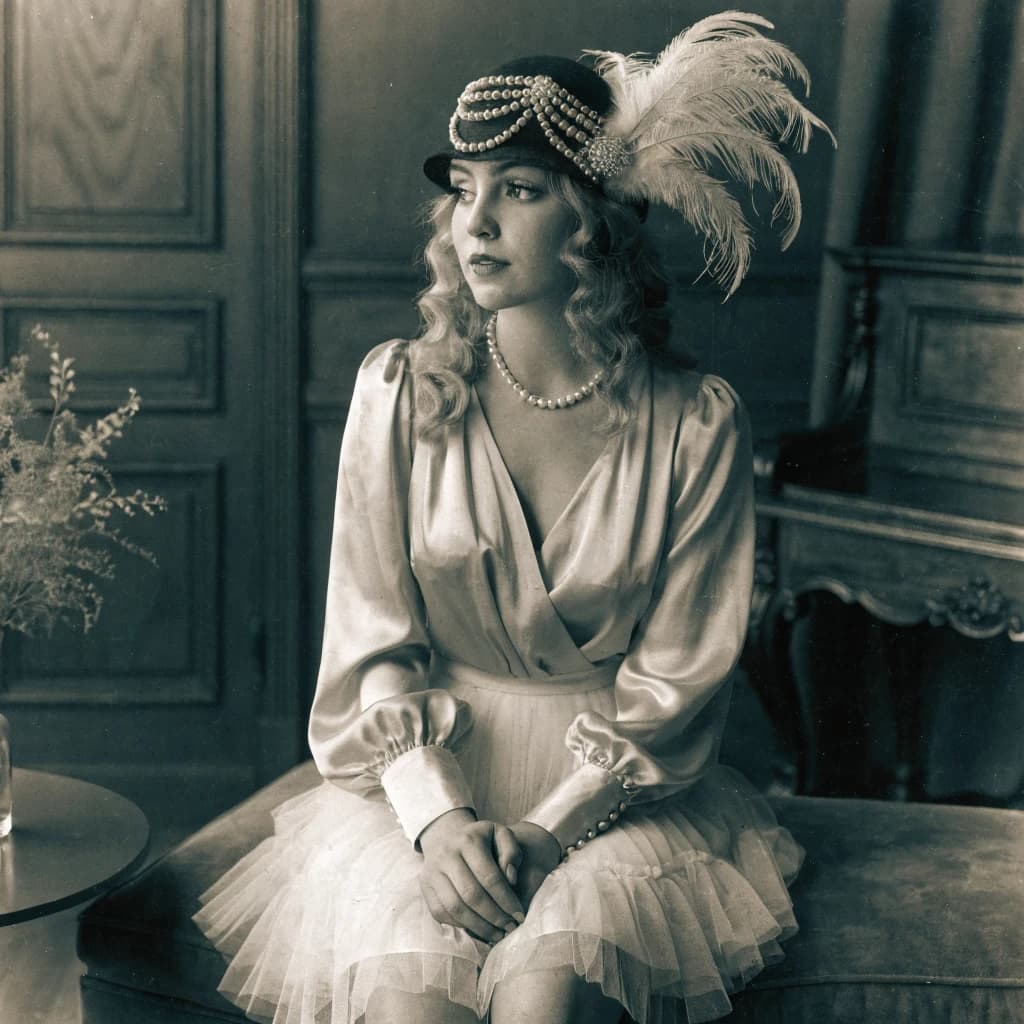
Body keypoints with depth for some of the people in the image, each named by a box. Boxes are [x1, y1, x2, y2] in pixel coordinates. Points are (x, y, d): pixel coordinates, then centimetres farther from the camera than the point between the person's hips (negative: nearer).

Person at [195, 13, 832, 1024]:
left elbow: (674, 681, -5)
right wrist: (439, 817, -17)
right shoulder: (399, 391, -3)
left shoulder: (695, 424, -7)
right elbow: (373, 642, -3)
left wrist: (541, 834, -16)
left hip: (613, 793, -1)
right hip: (426, 777, 1)